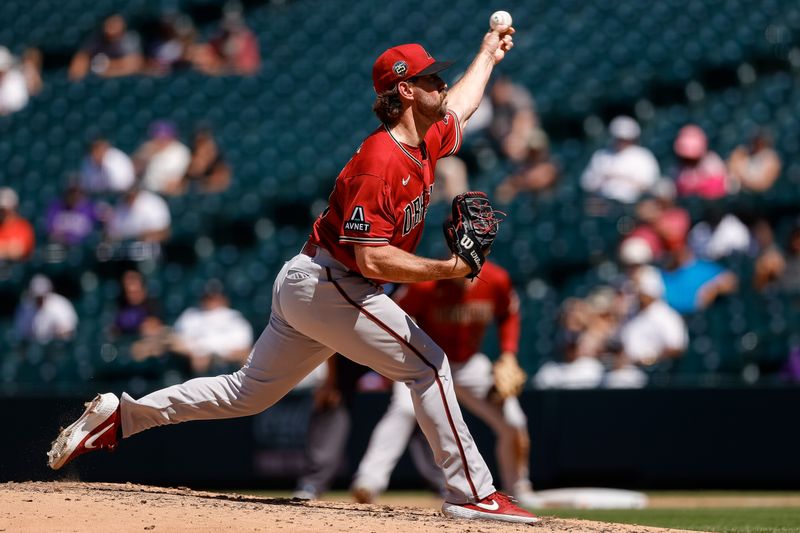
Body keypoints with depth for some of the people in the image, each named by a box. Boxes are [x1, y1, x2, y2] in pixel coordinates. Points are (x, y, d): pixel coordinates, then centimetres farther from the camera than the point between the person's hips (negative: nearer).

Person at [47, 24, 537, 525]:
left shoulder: (426, 141, 7)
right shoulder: (378, 163, -22)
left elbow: (458, 106, 33)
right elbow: (372, 259, -28)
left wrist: (488, 55, 44)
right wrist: (449, 269, -29)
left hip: (306, 287, 10)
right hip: (329, 285, -10)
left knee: (247, 393, 13)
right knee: (428, 364, -8)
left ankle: (121, 414, 14)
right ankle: (473, 494, -5)